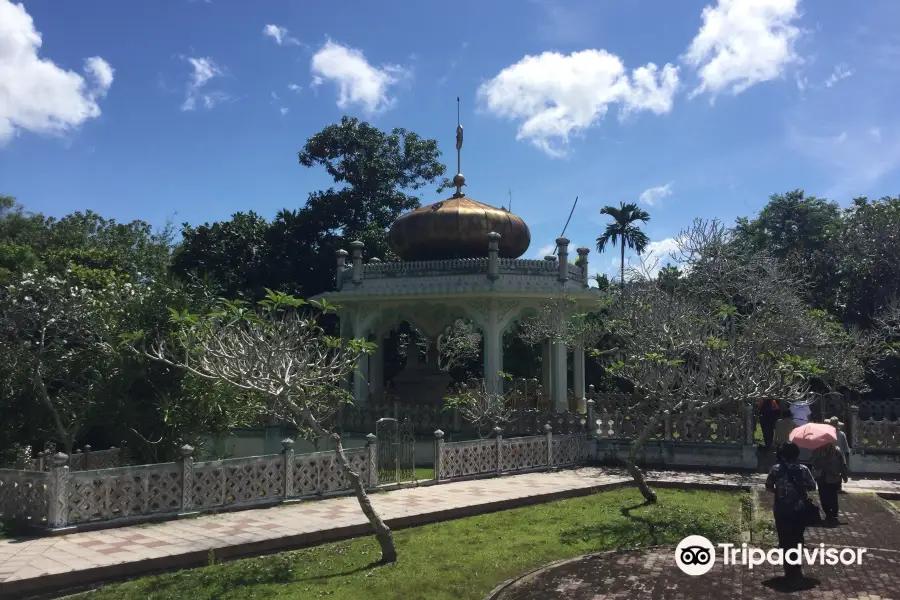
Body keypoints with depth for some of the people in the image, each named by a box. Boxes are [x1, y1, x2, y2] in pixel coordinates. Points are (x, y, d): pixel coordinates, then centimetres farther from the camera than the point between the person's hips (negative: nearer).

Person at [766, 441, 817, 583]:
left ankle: (790, 569, 12)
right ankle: (796, 569, 21)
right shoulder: (803, 469, -7)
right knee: (797, 539, 15)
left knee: (784, 540, 8)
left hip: (781, 510, -1)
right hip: (799, 510, 1)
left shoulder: (776, 469, -6)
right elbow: (812, 487, -4)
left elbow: (768, 486, -1)